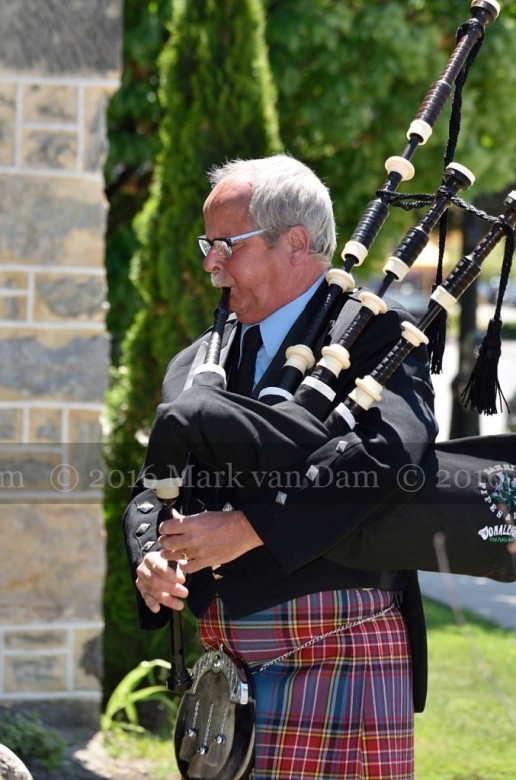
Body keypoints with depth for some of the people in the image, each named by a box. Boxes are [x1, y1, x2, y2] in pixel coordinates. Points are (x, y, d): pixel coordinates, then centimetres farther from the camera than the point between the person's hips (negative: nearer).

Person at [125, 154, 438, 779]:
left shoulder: (376, 334, -5)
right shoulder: (194, 365, 17)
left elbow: (388, 449, -23)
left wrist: (245, 528, -24)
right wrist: (150, 563, -4)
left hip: (338, 648, -6)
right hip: (225, 655, 7)